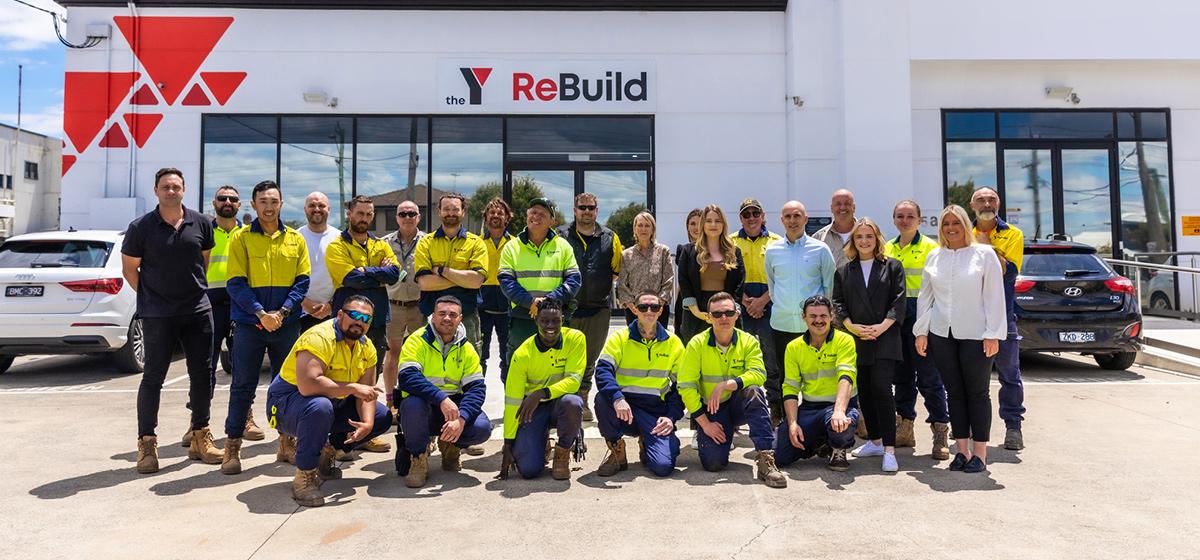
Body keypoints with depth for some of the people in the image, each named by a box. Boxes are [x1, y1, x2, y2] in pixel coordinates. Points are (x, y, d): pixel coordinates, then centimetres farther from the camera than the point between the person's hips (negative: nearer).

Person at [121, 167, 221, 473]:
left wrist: (195, 289, 10)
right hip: (158, 315, -3)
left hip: (198, 310, 3)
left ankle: (200, 437, 21)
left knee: (201, 375, 8)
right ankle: (146, 443, 11)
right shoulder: (140, 227, -4)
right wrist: (151, 296, 3)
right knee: (153, 377, 1)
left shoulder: (200, 223, 3)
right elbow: (129, 269, 4)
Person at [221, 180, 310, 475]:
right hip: (249, 323, -2)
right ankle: (232, 446, 12)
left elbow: (302, 281, 3)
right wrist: (261, 313, -17)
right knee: (243, 386, 2)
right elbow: (236, 283, -6)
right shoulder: (241, 238, 0)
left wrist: (282, 312, -10)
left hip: (287, 324, 2)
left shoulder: (295, 239, 7)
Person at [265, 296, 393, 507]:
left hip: (333, 404, 8)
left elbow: (366, 392, -3)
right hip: (287, 402, -8)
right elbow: (308, 385, -39)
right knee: (320, 407, -40)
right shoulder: (318, 338, -26)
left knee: (382, 417, 0)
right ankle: (304, 476, -21)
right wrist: (352, 388, -31)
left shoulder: (367, 347, -1)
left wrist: (368, 423, -22)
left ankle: (326, 451, 12)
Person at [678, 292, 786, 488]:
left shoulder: (749, 342, -7)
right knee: (713, 463, -20)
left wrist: (725, 385, -33)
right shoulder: (697, 344, -11)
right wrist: (704, 423, -16)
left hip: (738, 406, 1)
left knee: (753, 390, -33)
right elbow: (686, 387, -13)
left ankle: (766, 459, -30)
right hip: (711, 410, -1)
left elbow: (759, 374, -23)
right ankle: (724, 437, 19)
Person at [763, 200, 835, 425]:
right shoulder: (772, 250, 7)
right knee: (783, 376, 7)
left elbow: (829, 285, 7)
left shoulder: (820, 249, 1)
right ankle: (785, 421, 18)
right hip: (781, 323, 2)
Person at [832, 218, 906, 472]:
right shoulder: (844, 272, 13)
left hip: (885, 338, -3)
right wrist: (852, 327, -8)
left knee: (881, 387, -15)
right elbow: (837, 302, 7)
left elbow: (899, 301, 0)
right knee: (864, 391, 8)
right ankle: (875, 441, 22)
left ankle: (889, 449, -10)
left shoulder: (892, 266, 6)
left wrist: (882, 327, -12)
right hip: (856, 339, 4)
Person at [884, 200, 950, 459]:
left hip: (922, 316, -5)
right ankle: (904, 429, 21)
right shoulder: (887, 249, 13)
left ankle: (941, 432, 2)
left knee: (929, 377, -5)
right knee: (901, 375, 11)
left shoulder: (931, 248, -1)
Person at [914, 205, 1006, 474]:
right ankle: (962, 451, 14)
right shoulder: (934, 257, 12)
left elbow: (994, 296, -3)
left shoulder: (984, 254, 1)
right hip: (941, 334, 4)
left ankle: (979, 454, 8)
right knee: (954, 393, 7)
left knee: (977, 393, 2)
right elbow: (925, 296, 14)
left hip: (976, 334, -3)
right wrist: (921, 331, 8)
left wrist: (993, 334, -9)